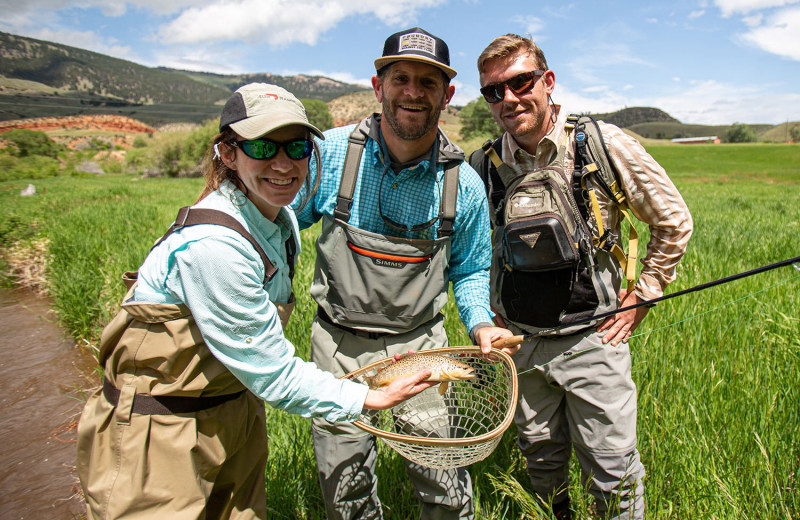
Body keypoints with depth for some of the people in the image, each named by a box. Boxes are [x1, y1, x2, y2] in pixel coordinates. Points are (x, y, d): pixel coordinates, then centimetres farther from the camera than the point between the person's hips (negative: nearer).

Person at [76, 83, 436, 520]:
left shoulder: (283, 224, -3)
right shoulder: (212, 245, -30)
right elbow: (272, 372, -24)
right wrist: (368, 398, -15)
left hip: (234, 414, 8)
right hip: (157, 431, -7)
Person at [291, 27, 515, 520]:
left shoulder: (464, 184, -6)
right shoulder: (331, 152, -10)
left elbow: (470, 270, 8)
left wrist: (480, 322, -10)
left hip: (420, 344, 0)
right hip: (339, 345, 0)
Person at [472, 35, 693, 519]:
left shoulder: (604, 144, -11)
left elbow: (674, 222, 1)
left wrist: (642, 297, -1)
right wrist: (494, 307, 10)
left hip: (592, 339, -3)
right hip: (522, 341, 3)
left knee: (614, 475, 7)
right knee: (541, 459, 20)